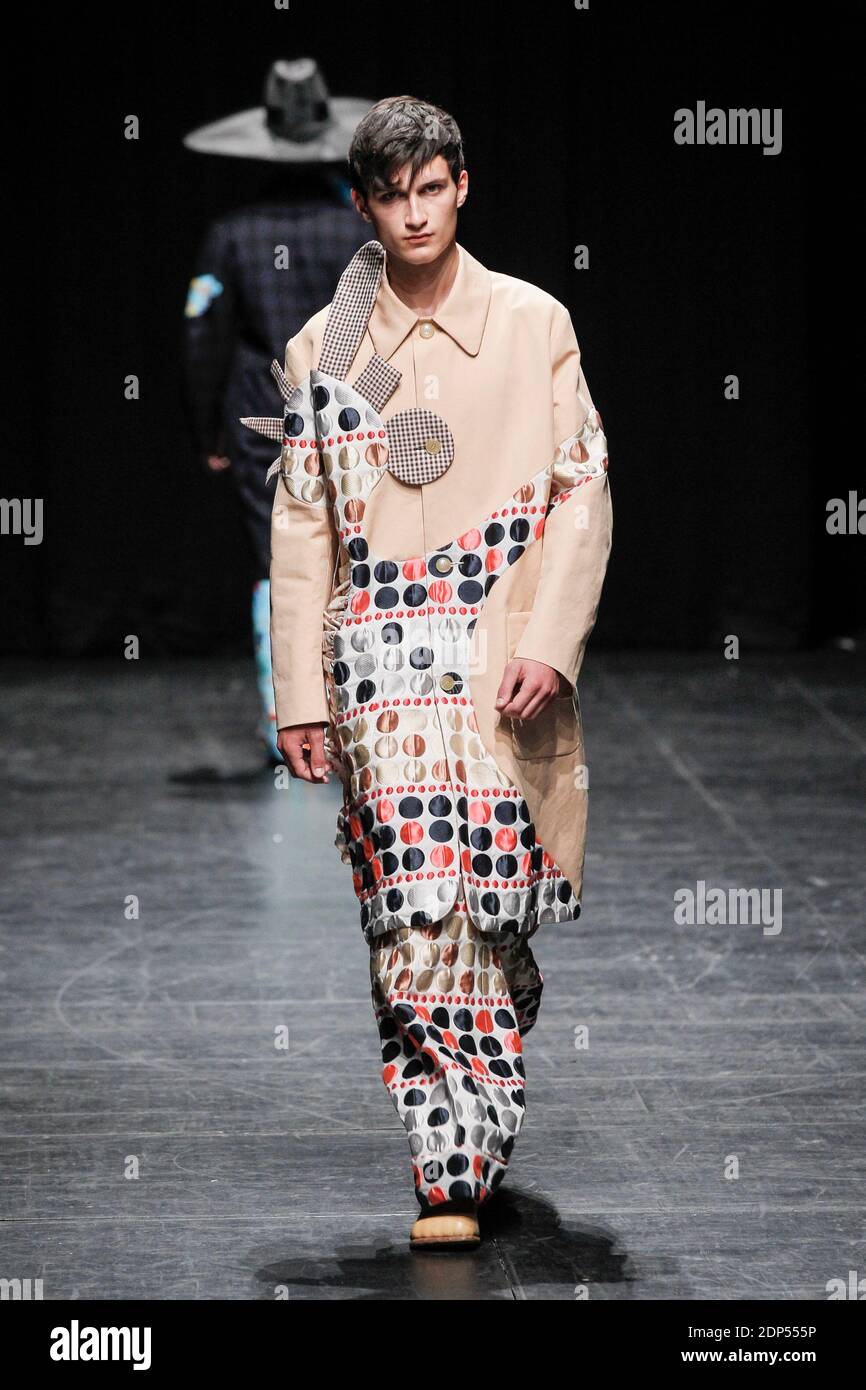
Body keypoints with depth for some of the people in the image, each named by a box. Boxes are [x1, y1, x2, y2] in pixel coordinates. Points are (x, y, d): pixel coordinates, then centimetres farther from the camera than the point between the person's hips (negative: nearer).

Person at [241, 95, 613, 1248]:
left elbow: (584, 491, 4)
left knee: (492, 910, -3)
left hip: (507, 654, 0)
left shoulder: (533, 322, 7)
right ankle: (450, 1168, -5)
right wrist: (300, 694, 5)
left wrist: (550, 642, -8)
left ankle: (480, 1147, 12)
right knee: (414, 919, -8)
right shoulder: (324, 349, 10)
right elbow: (301, 526, 10)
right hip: (385, 664, 1)